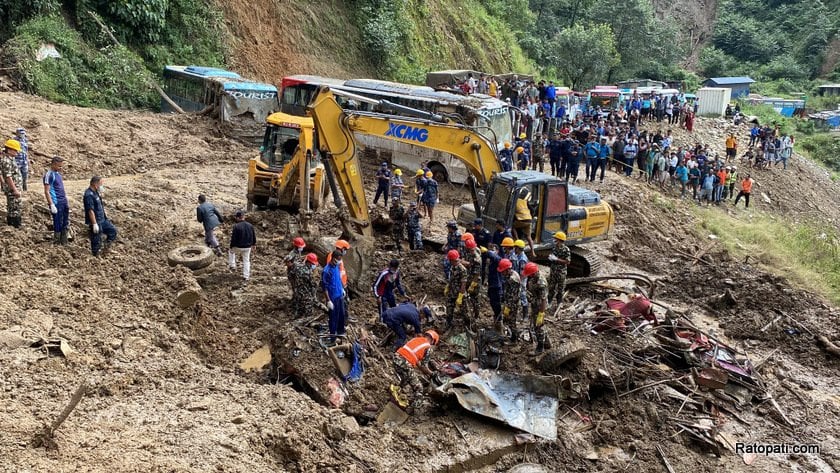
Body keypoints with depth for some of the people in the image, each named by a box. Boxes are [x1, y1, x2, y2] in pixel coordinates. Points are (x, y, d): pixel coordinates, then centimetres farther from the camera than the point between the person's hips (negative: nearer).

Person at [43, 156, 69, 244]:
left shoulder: (58, 173, 13)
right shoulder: (49, 175, -12)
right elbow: (47, 192, -15)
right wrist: (52, 205, -20)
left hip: (64, 202, 8)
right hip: (56, 203, -8)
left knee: (66, 223, 11)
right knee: (58, 224, -1)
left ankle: (64, 243, 20)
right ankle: (57, 243, 8)